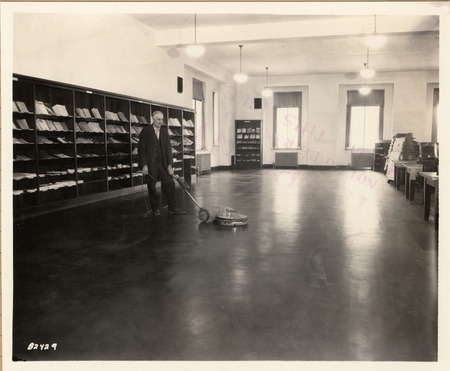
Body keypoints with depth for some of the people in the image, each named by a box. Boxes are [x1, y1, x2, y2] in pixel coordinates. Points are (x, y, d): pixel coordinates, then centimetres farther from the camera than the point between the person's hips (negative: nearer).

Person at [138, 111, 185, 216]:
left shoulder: (164, 131, 10)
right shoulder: (146, 131, -2)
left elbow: (168, 148, 5)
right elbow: (141, 149, -5)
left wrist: (170, 164, -4)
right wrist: (144, 165, -13)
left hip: (163, 164, 4)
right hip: (150, 165, -3)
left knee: (170, 184, 0)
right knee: (152, 187, 3)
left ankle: (172, 208, 10)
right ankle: (155, 209, 18)